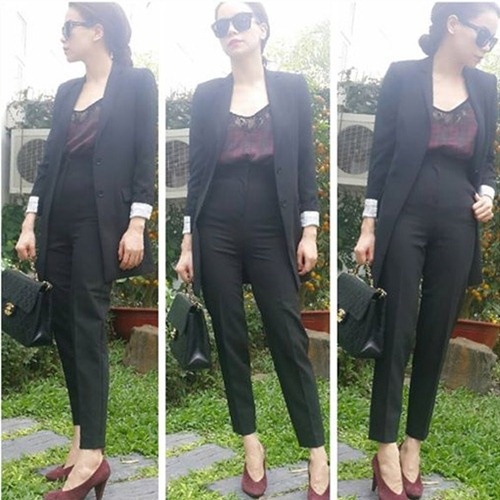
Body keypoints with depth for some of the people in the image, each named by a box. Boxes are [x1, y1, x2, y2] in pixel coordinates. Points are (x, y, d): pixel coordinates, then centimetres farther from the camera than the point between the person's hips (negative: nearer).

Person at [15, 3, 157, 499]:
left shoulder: (136, 83, -3)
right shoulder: (66, 91, 15)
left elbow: (145, 160, -8)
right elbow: (49, 160, 14)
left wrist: (136, 226, -15)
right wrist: (29, 224, 9)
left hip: (100, 223, -7)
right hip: (58, 223, 7)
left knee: (87, 328, -9)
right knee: (64, 327, 6)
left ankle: (91, 456, -3)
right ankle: (84, 446, 16)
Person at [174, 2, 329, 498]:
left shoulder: (291, 87, 4)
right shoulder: (206, 95, 6)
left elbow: (305, 164, 2)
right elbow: (197, 170, 5)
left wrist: (309, 231, -4)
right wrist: (187, 241, 1)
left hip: (271, 232, -1)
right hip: (217, 232, 2)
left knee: (290, 340, -1)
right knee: (230, 340, 6)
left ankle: (317, 454, 10)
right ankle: (251, 445, 20)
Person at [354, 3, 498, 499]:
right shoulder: (402, 75, -1)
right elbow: (382, 153, -2)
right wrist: (369, 225, -5)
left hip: (457, 225, 4)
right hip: (404, 218, -3)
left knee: (436, 337, 7)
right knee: (396, 335, -2)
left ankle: (413, 448, 19)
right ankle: (386, 450, 9)